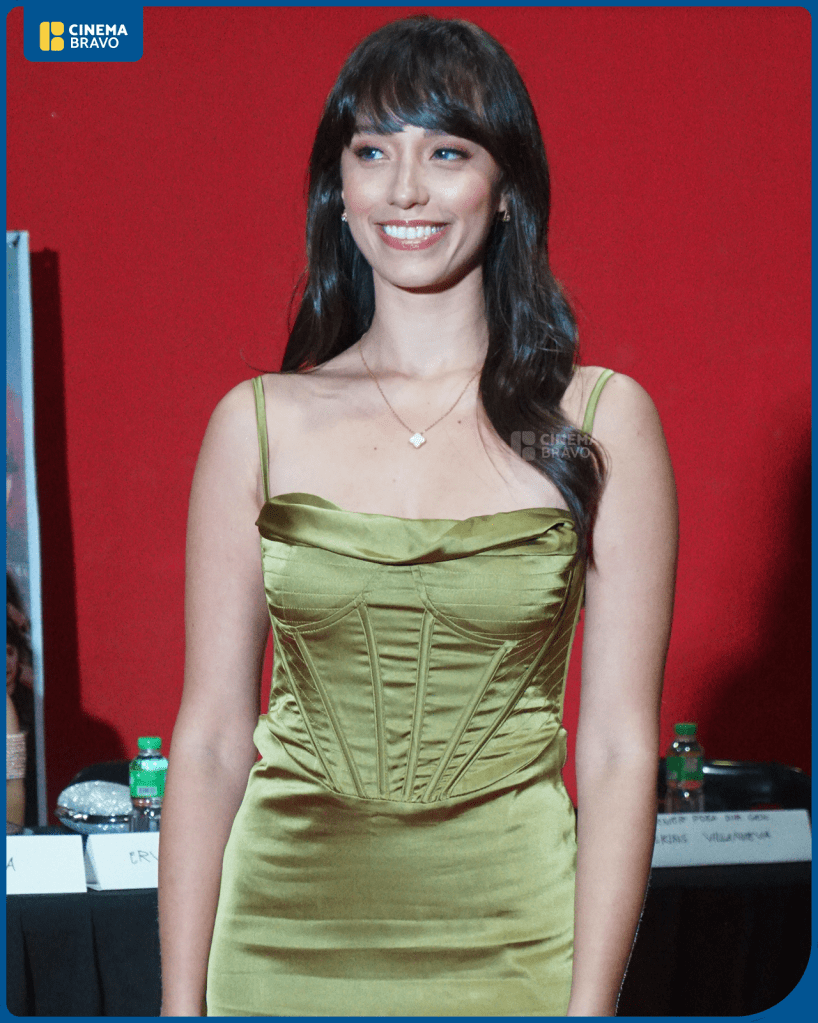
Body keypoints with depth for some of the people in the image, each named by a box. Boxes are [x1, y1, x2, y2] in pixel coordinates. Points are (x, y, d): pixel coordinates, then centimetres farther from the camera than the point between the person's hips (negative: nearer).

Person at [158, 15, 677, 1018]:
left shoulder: (602, 420, -3)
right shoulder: (258, 424, 0)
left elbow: (620, 747, -4)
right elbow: (210, 737, 1)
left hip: (507, 940, -1)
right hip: (285, 937, 1)